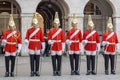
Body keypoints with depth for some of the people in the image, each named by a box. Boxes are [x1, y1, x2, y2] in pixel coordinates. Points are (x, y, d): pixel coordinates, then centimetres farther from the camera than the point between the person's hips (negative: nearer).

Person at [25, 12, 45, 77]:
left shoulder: (40, 30, 5)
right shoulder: (29, 30, 4)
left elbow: (42, 39, 5)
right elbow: (26, 38, 1)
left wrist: (43, 48, 3)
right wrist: (26, 41, -23)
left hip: (38, 47, 1)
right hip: (31, 47, 0)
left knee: (37, 60, 3)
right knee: (32, 60, 1)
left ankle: (37, 71, 10)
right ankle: (32, 72, 7)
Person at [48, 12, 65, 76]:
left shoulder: (61, 30, 5)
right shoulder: (51, 30, 4)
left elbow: (63, 40, 5)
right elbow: (49, 38, 4)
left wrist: (63, 48, 2)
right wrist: (50, 42, -18)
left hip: (59, 47, 0)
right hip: (53, 47, 0)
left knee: (59, 60, 2)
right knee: (54, 60, 2)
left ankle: (59, 71, 9)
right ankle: (54, 71, 9)